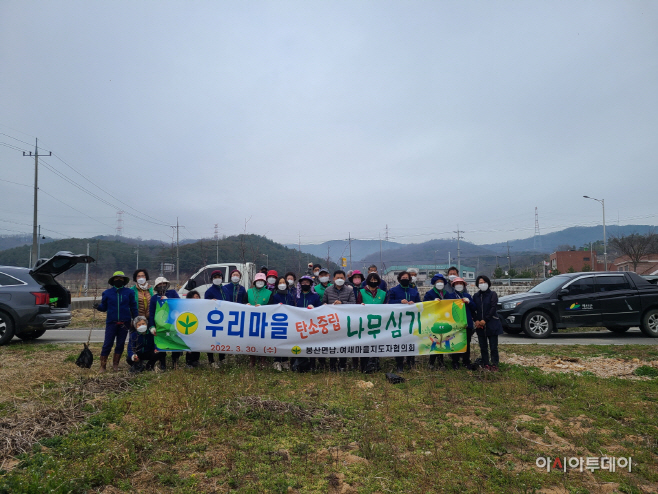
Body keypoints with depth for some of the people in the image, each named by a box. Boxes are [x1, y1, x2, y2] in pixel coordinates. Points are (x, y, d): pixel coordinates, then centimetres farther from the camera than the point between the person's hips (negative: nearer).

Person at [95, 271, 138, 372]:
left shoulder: (129, 292, 5)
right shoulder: (107, 293, 6)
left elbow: (133, 307, 6)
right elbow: (104, 307, 5)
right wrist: (98, 306, -17)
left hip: (124, 323, 1)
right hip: (111, 322, -1)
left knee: (120, 345, 8)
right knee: (107, 345, -4)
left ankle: (115, 365, 20)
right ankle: (103, 366, 5)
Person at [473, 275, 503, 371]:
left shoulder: (493, 294, 0)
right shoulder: (476, 296, 12)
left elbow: (493, 308, -9)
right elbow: (473, 309, 9)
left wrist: (485, 320, -14)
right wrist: (476, 320, -7)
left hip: (492, 325, -4)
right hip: (480, 325, 4)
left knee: (493, 346, -2)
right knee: (483, 347, 7)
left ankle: (494, 364, 6)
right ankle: (486, 364, 15)